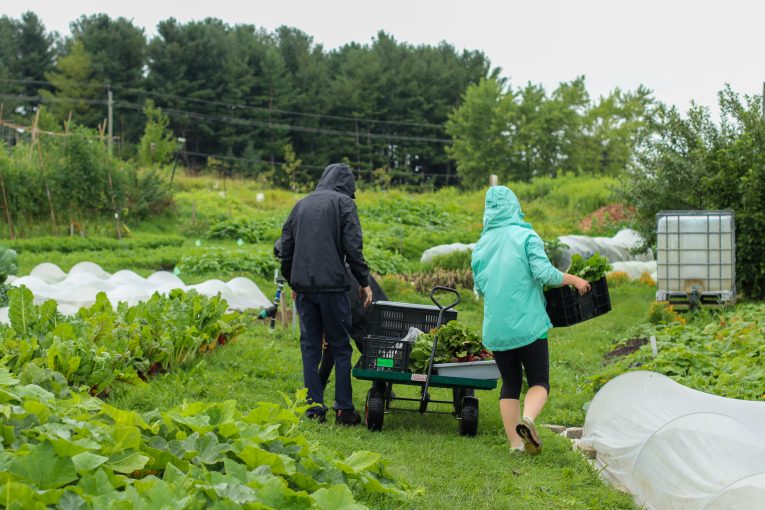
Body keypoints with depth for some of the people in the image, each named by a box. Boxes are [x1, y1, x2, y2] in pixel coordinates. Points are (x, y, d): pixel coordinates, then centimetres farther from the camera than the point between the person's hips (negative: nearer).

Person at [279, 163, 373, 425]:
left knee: (310, 347, 7)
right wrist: (364, 282, -1)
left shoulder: (302, 204, 17)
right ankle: (344, 408, 2)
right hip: (332, 285, -4)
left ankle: (315, 409, 5)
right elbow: (353, 247, -8)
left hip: (303, 285, 4)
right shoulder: (343, 202, 1)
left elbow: (286, 247, 17)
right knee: (340, 347, 3)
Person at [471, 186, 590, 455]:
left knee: (510, 384, 13)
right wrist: (573, 279, 0)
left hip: (495, 328, 4)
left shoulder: (481, 244, 9)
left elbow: (479, 287, 12)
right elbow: (544, 273, -14)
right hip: (528, 324, -4)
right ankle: (527, 419, -25)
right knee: (539, 382, 3)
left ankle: (516, 443, 8)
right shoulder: (525, 236, -5)